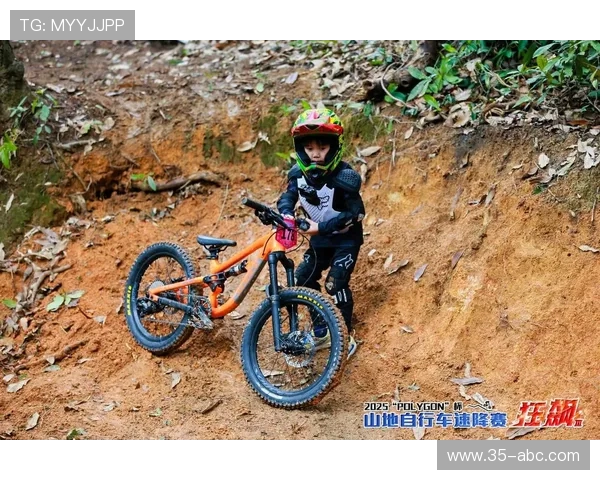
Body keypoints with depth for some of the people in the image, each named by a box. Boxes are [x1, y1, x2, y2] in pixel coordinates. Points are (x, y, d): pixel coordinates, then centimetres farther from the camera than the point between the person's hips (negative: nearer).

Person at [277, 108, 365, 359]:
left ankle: (346, 336, 3)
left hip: (346, 239, -6)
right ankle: (320, 333, 21)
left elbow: (356, 213, -27)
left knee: (335, 283, -16)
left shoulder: (344, 177, -28)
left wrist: (321, 226, -31)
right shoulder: (299, 173, -12)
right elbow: (288, 197, -1)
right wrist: (285, 215, -25)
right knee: (303, 279, 5)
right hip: (320, 239, 6)